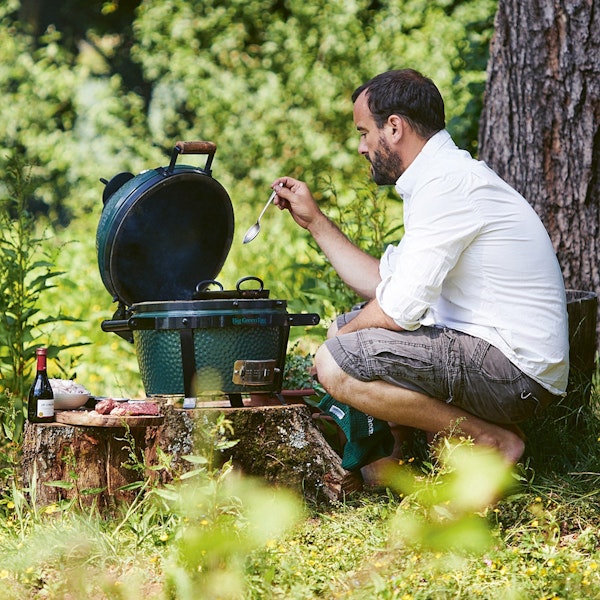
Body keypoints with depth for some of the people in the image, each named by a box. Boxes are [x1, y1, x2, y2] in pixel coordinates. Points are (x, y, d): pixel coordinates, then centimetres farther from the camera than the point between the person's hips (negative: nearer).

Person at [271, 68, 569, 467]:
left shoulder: (447, 183, -17)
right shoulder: (442, 178, 16)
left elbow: (400, 309, -22)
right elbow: (384, 283, 22)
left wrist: (340, 339, -3)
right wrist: (315, 220, 22)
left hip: (514, 370, -11)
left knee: (336, 365, -20)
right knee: (349, 326, 20)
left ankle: (493, 440, -10)